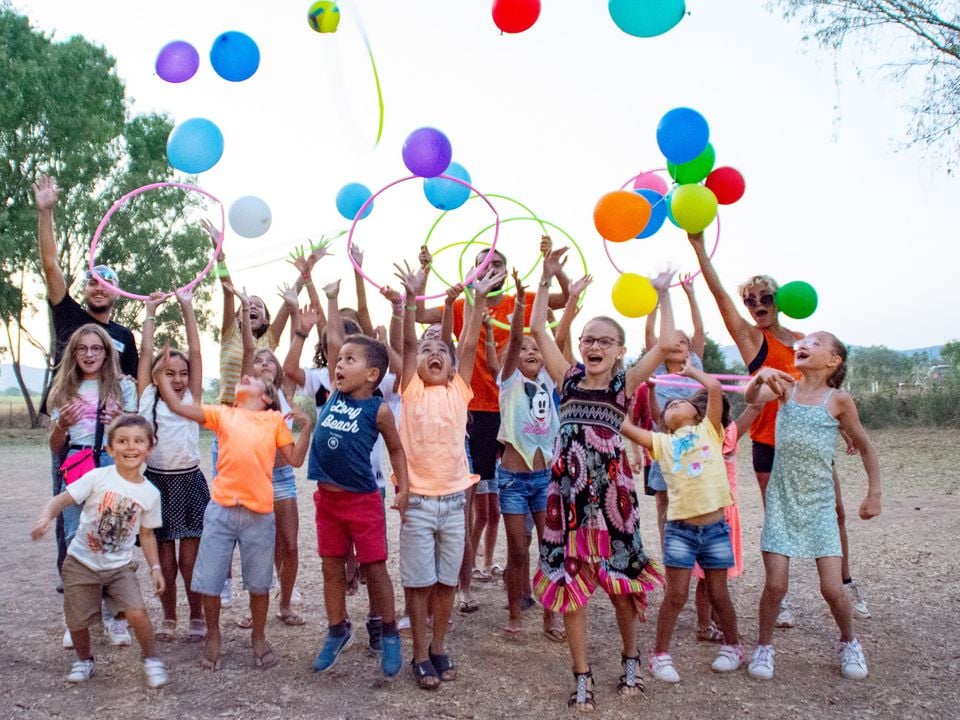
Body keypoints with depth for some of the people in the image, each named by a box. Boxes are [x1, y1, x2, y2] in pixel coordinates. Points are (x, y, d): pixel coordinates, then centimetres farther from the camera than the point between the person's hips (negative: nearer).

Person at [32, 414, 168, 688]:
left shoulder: (150, 493, -5)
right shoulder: (98, 477, -14)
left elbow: (146, 534, 5)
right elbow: (61, 499, -16)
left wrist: (155, 567, 0)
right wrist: (46, 517, -37)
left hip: (120, 565, 1)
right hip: (82, 562, 0)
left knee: (137, 613, -16)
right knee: (77, 621, 6)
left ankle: (151, 659, 10)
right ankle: (84, 660, 38)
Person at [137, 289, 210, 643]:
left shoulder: (192, 399, 6)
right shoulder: (147, 399, 5)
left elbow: (195, 351, 1)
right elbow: (146, 354, 1)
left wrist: (187, 307, 2)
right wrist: (151, 312, 4)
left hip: (189, 482, 0)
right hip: (157, 481, 0)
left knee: (190, 560, 1)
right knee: (164, 559, 5)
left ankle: (197, 616, 18)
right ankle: (169, 617, 23)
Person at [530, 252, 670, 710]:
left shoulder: (624, 384, 2)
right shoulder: (568, 378, 6)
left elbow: (665, 345, -8)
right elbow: (537, 329, 3)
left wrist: (663, 296, 0)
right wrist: (547, 280, 4)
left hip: (611, 485, -1)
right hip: (568, 486, 1)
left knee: (620, 576, 9)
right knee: (568, 579, 4)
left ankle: (630, 658, 34)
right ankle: (582, 676, 17)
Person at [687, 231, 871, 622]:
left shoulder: (802, 341, 10)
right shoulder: (751, 338, -2)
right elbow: (720, 294, -13)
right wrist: (698, 246, -20)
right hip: (770, 442, -4)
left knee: (835, 512, 12)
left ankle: (846, 584, 31)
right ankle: (780, 599, 12)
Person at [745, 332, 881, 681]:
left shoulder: (838, 400, -4)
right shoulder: (786, 387, 1)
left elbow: (864, 447, 6)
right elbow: (751, 399, -14)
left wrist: (874, 493, 6)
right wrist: (760, 377, -33)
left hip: (819, 504, -1)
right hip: (781, 501, 1)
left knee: (832, 587, -4)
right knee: (775, 584, -5)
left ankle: (848, 642, 27)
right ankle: (764, 646, 20)